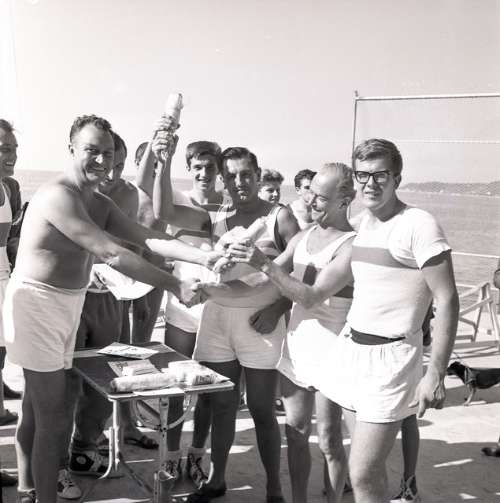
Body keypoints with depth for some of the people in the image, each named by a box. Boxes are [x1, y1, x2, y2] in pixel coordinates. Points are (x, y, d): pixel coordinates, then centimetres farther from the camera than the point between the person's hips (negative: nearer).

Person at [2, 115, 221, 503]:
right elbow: (111, 253, -27)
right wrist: (176, 286, -26)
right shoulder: (59, 195, -21)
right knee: (55, 417, -5)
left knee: (37, 408, 18)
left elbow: (149, 238, 1)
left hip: (69, 304, 9)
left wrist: (202, 257, -13)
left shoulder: (101, 204, 9)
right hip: (37, 302, -9)